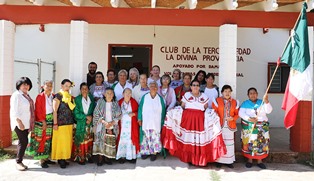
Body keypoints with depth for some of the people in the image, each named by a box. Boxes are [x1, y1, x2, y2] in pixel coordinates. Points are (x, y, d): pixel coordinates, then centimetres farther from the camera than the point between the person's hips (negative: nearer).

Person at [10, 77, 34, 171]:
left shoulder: (27, 95, 15)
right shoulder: (16, 95, -9)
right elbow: (14, 111, -14)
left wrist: (31, 123, 12)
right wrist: (19, 123, -20)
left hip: (26, 123, 8)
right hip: (20, 123, -8)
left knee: (23, 142, 9)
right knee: (24, 141, -7)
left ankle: (19, 161, 17)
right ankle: (18, 162, 5)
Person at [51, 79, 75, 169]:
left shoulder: (70, 97, 13)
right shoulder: (58, 96, -6)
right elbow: (55, 110, -10)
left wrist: (73, 121, 8)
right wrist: (55, 123, -15)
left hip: (69, 122, 6)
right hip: (60, 123, -6)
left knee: (67, 141, 9)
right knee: (60, 141, -2)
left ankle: (64, 158, 18)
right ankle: (60, 159, 7)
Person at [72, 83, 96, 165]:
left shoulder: (91, 99, 6)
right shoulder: (77, 99, -4)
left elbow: (94, 111, 7)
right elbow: (76, 113, -8)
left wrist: (90, 119, -8)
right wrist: (86, 117, -12)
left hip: (90, 124, 3)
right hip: (80, 124, -3)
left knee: (89, 140, 7)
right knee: (80, 140, 0)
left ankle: (88, 156, 17)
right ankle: (80, 158, 10)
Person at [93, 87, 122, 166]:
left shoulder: (115, 103, 5)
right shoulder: (100, 102, -1)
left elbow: (118, 115, 3)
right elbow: (96, 114, -5)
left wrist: (112, 123, -11)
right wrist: (104, 122, -12)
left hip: (112, 126, 2)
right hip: (101, 126, -2)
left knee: (110, 142, 2)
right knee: (100, 141, -4)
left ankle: (107, 158, 14)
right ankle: (100, 158, 5)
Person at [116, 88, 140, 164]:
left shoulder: (134, 102, 0)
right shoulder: (120, 102, 0)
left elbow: (138, 111, 3)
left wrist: (133, 114, -14)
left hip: (131, 124, 0)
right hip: (122, 124, 0)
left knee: (132, 139, 2)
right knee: (122, 139, 0)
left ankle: (132, 156, 12)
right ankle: (122, 156, 10)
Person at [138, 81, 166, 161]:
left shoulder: (160, 98, 5)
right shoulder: (144, 97, 3)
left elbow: (163, 111, 6)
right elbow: (140, 108, 4)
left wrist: (162, 122, 3)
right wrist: (139, 119, -2)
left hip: (156, 122, 0)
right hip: (145, 122, 0)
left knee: (155, 137, -1)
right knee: (146, 137, 2)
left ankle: (154, 153, 9)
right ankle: (145, 152, 15)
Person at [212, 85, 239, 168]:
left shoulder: (235, 102, 8)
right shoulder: (217, 101, 0)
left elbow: (237, 114, 11)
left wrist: (233, 118, -9)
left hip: (230, 126, 2)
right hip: (220, 126, -2)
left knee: (229, 143, 8)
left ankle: (229, 161, 21)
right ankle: (219, 160, 15)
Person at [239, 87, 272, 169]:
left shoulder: (262, 102, 8)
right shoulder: (245, 103, 3)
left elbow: (269, 111, -6)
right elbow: (241, 113, -9)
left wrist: (266, 101, -21)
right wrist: (249, 119, -24)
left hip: (262, 126, 2)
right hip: (248, 126, -1)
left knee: (261, 143, -1)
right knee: (249, 143, -2)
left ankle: (260, 161, 11)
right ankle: (249, 160, 12)